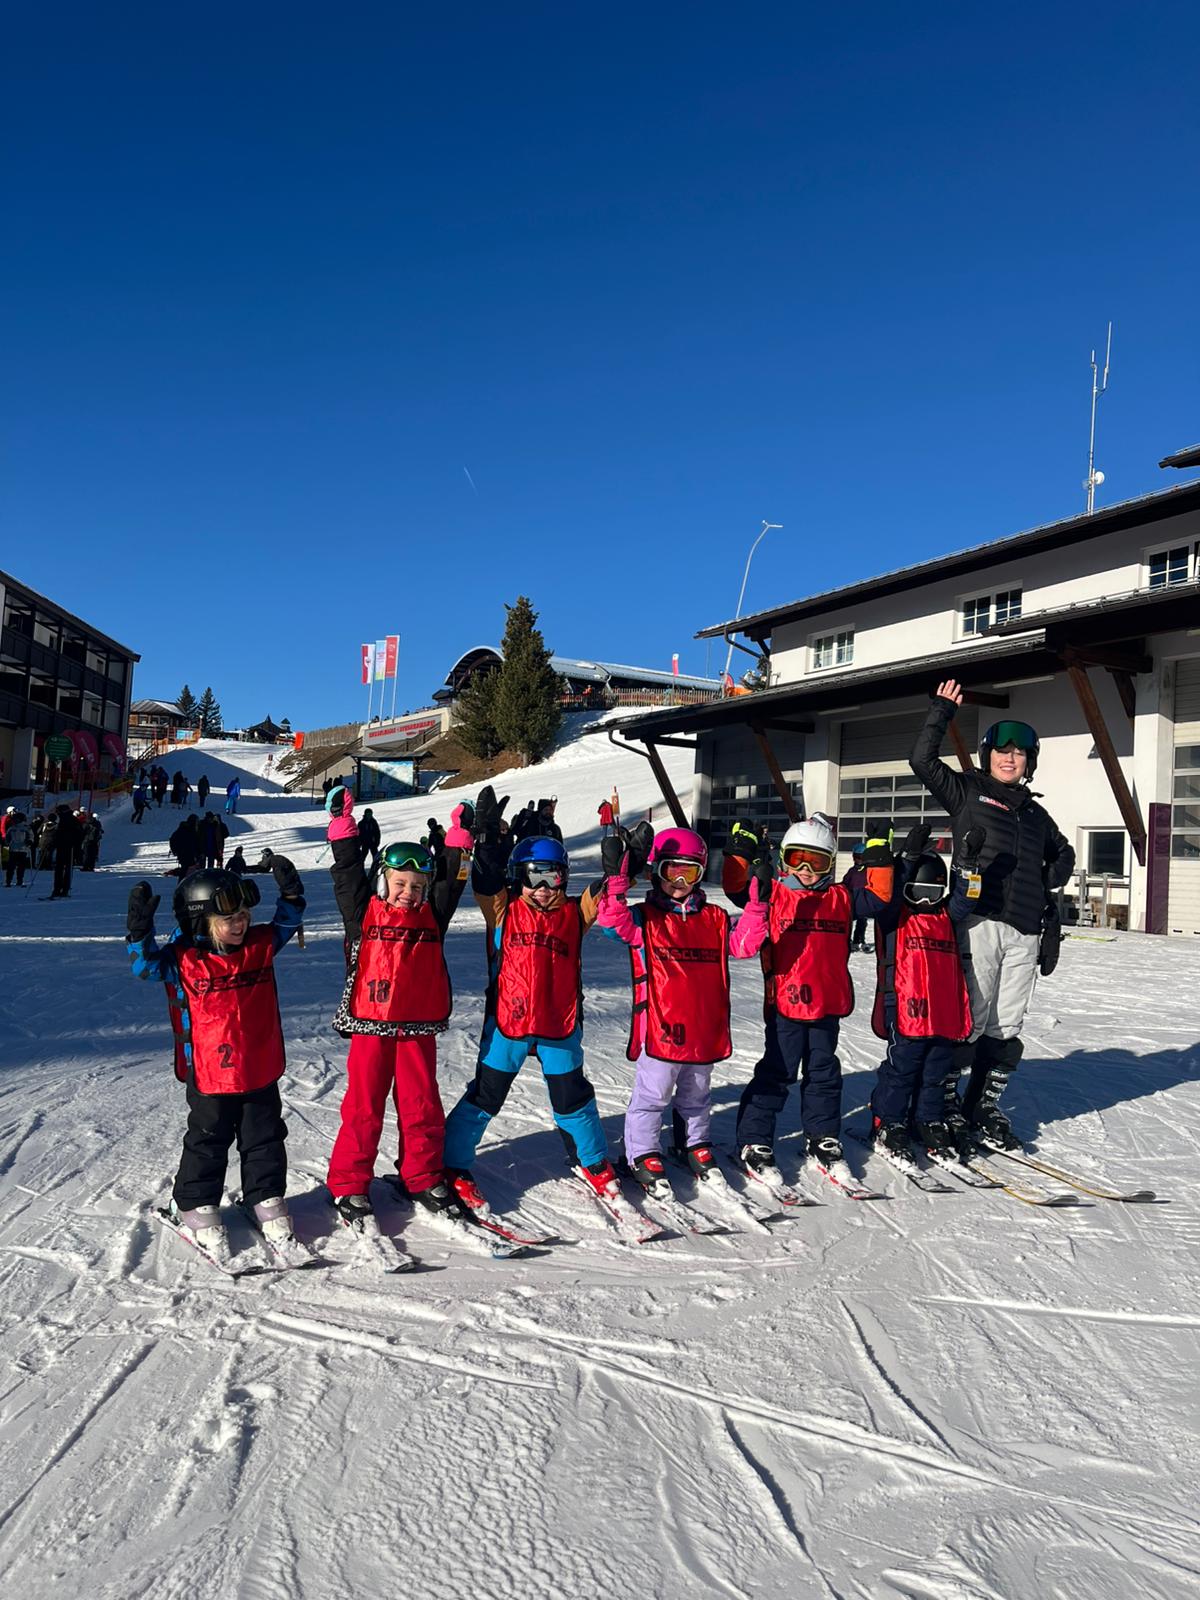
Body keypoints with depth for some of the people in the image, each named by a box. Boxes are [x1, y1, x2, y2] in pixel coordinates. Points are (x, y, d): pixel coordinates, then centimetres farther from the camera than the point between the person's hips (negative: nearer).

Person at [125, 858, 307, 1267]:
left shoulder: (259, 945, -2)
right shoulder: (183, 959, -12)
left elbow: (286, 924, 9)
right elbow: (147, 963, -14)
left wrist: (291, 894, -6)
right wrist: (140, 931, -28)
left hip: (261, 1072, 4)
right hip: (209, 1076, -4)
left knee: (265, 1138, 15)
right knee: (207, 1142, 12)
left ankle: (266, 1199, 31)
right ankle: (194, 1206, 30)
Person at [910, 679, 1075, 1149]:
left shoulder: (1035, 813, 23)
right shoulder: (966, 791, 8)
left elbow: (1062, 852, 38)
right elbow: (923, 761, -4)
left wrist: (1049, 881, 19)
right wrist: (942, 711, -3)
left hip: (1024, 931, 6)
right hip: (979, 921, -6)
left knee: (1006, 1027, 8)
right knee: (969, 1018, -9)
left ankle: (984, 1107, 20)